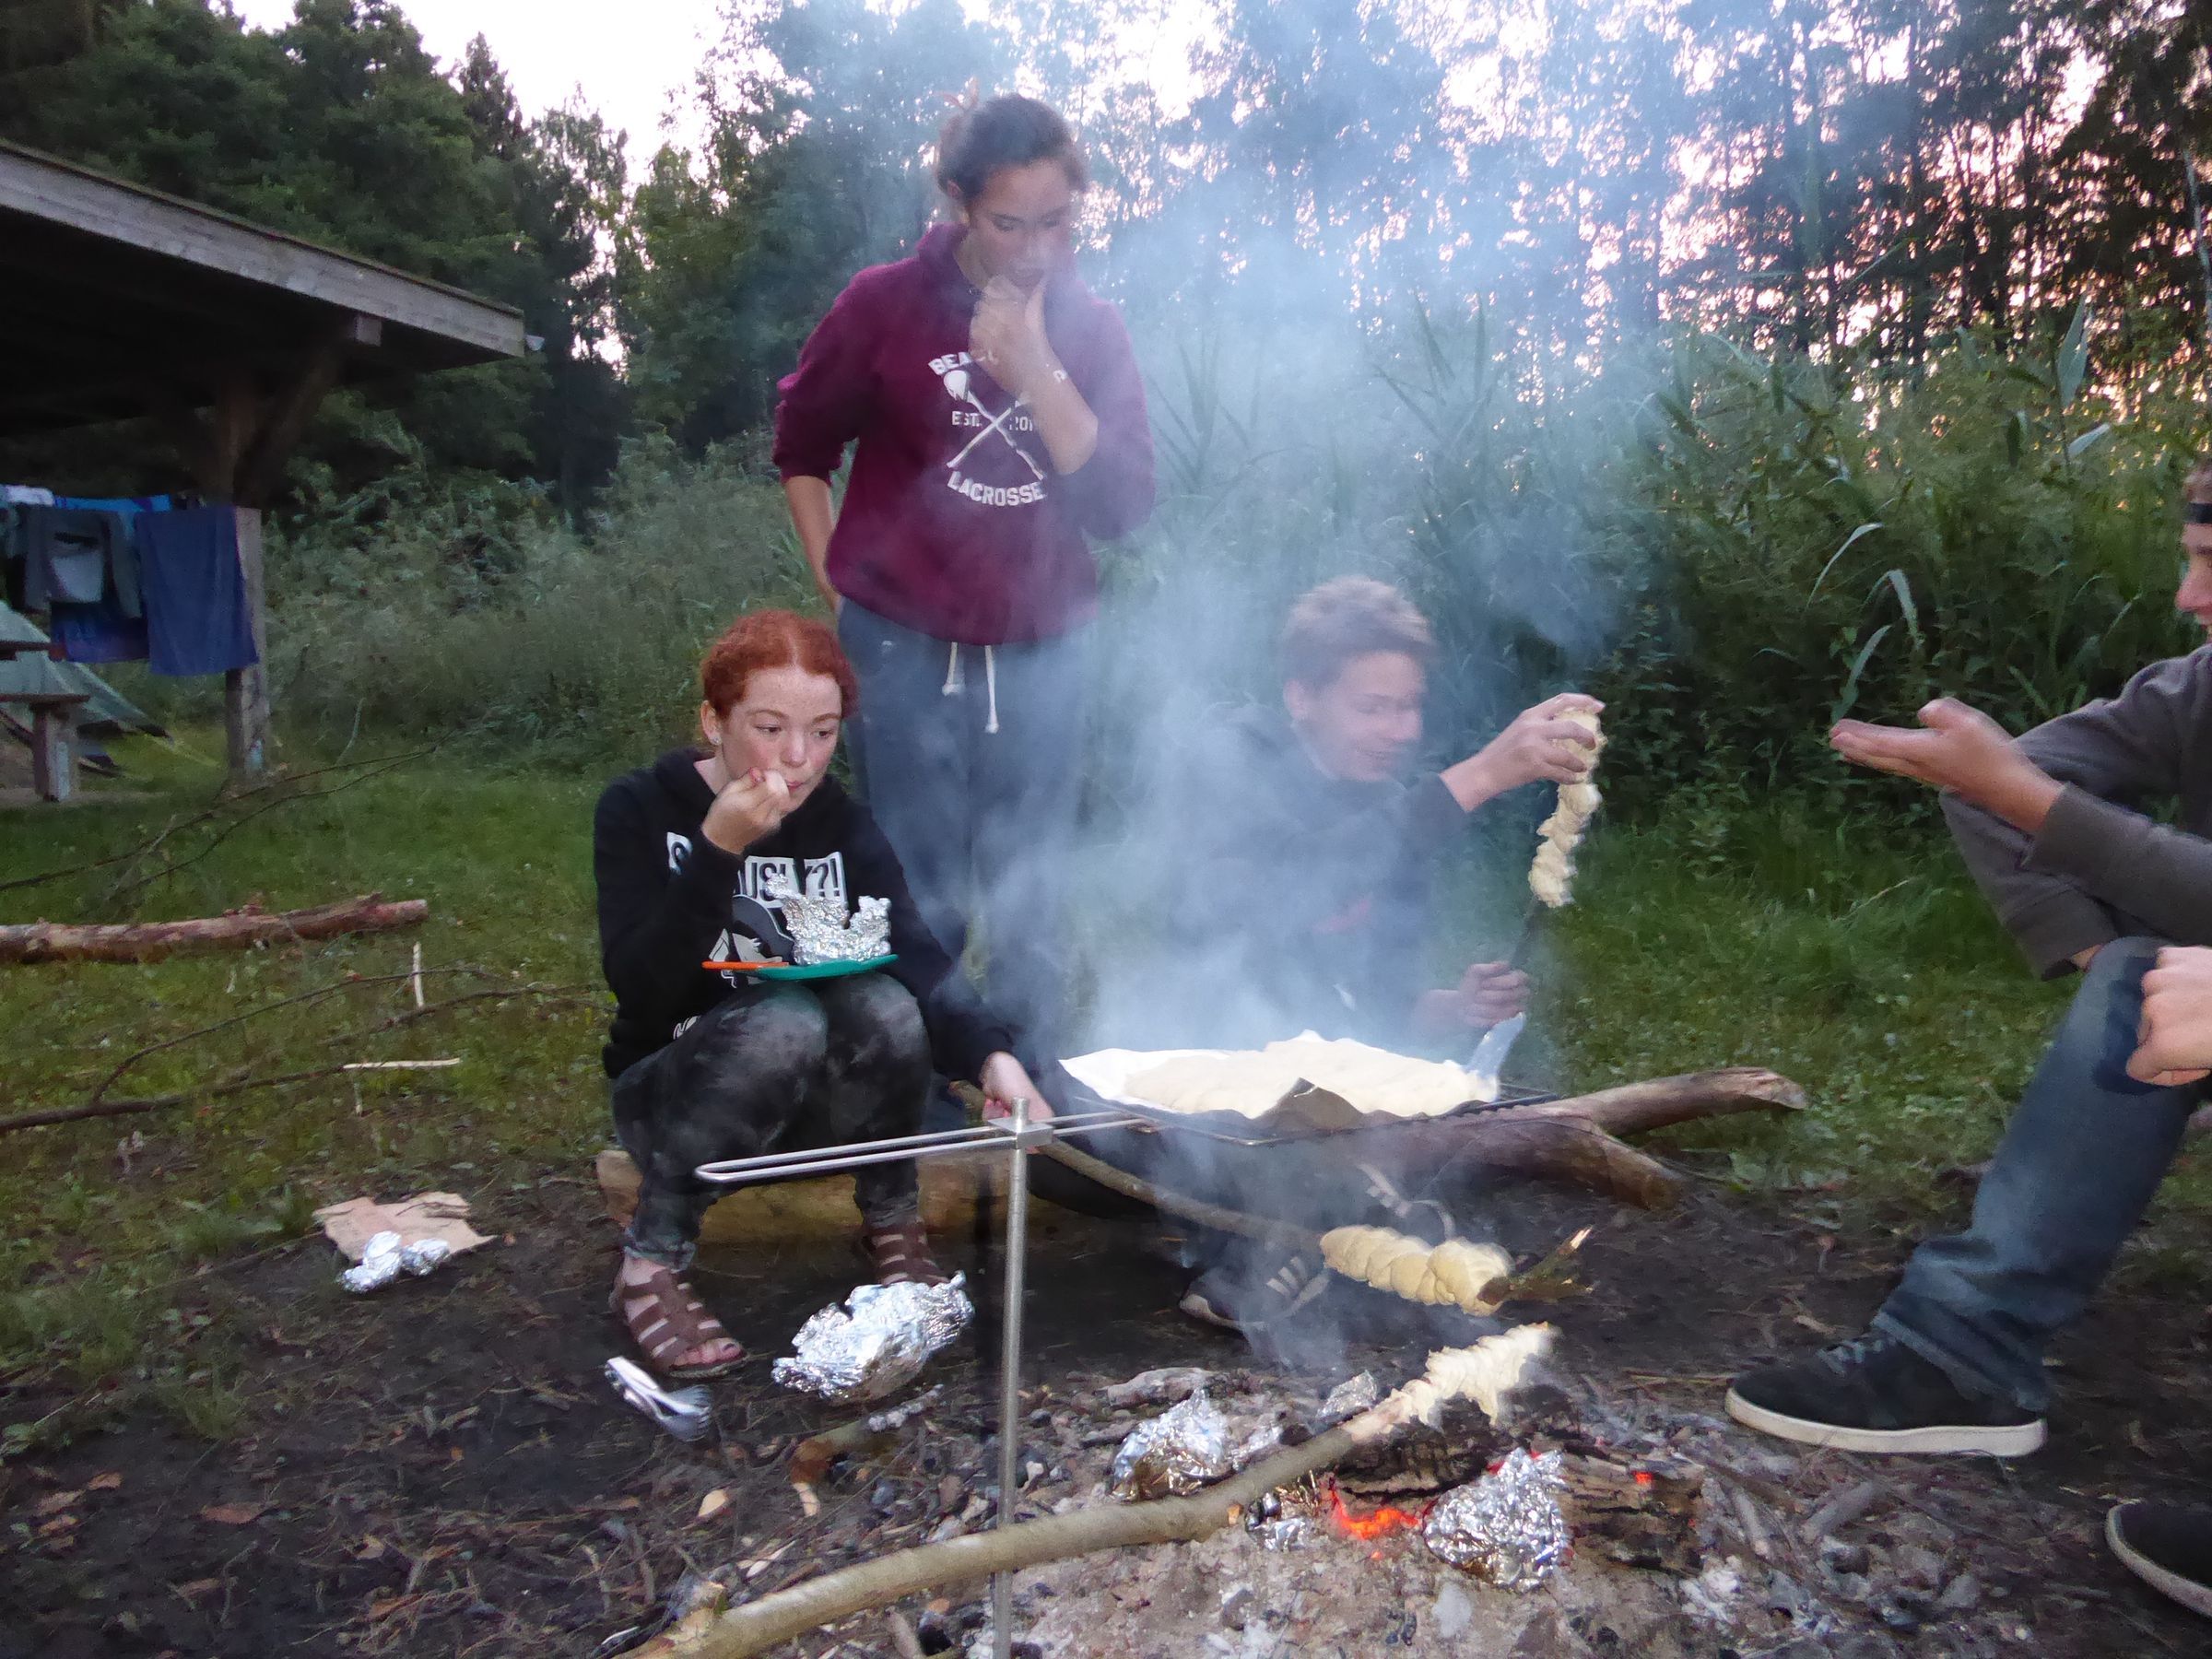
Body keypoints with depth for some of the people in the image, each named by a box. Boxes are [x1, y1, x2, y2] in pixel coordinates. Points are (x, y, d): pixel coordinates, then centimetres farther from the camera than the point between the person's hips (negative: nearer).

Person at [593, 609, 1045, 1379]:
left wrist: (991, 1053, -39)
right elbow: (641, 987, -23)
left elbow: (921, 960, -20)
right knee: (784, 1023, -34)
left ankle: (891, 1227, -5)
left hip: (811, 1106, 3)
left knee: (884, 1004, -29)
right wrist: (719, 850, -33)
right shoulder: (641, 811, -11)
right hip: (673, 1098, -2)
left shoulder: (844, 826, -5)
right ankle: (649, 1263, -17)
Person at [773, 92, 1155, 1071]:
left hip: (1043, 658, 3)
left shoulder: (1090, 329, 4)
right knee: (920, 912, 4)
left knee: (1029, 916, 12)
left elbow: (1124, 505, -7)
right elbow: (801, 448, 11)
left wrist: (1038, 374, -16)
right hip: (907, 654, -2)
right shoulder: (885, 305, -3)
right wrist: (838, 584, 3)